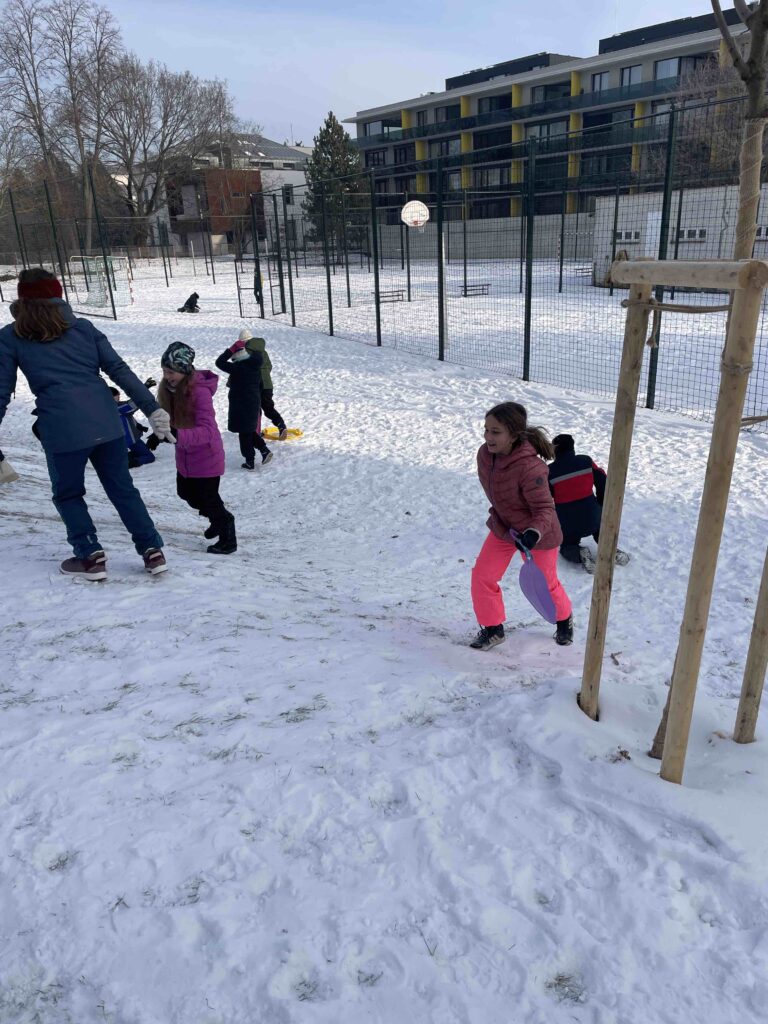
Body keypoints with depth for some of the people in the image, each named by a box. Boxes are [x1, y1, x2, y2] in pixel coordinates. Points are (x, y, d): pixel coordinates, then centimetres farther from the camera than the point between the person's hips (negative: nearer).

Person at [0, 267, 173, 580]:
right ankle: (152, 551, 16)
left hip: (61, 428, -3)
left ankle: (91, 557, 19)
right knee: (122, 488, 16)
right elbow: (119, 370, 5)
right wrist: (152, 409, 2)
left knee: (67, 494, 20)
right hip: (106, 421, 3)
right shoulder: (83, 327, 12)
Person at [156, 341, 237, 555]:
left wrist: (178, 435, -49)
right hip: (185, 455, 9)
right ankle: (217, 519, 45)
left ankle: (228, 538, 20)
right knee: (186, 492, 23)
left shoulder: (200, 391, -28)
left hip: (206, 455, -9)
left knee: (208, 498, 0)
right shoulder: (169, 388, -4)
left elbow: (207, 430, -37)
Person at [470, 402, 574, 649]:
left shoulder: (529, 467, -37)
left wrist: (533, 533, -47)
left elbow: (545, 509, -30)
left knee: (545, 584, 16)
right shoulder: (485, 454, -15)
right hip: (502, 527, 6)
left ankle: (564, 619, 48)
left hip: (537, 535, -5)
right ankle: (493, 629, 19)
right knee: (482, 576, -2)